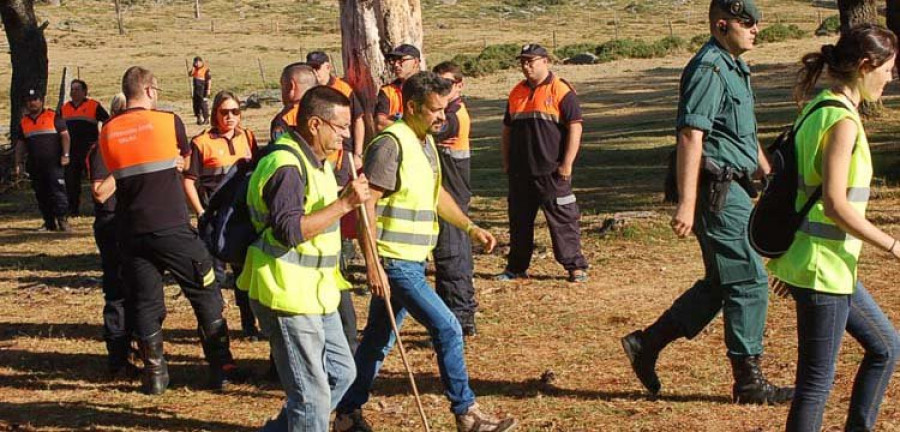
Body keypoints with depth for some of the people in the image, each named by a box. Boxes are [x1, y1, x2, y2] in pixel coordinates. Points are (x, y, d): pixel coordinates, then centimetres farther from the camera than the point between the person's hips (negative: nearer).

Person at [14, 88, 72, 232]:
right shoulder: (23, 122, 14)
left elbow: (64, 135, -2)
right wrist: (18, 163, 13)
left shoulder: (53, 116, 1)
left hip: (54, 162, -5)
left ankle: (63, 220, -10)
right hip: (34, 165, 5)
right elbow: (20, 144, 19)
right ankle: (49, 222, 14)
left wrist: (65, 154, -11)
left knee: (58, 191, -11)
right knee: (41, 194, 7)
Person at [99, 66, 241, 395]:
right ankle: (221, 368, 9)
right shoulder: (168, 121, -5)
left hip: (131, 231, 3)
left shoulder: (107, 132, 3)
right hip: (172, 228, -3)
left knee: (144, 303, 10)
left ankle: (155, 376, 12)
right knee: (206, 297, 8)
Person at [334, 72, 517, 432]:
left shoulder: (426, 142, 13)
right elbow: (367, 204, -20)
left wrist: (471, 228, 17)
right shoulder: (391, 144, -16)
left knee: (378, 338, 15)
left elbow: (436, 195, 26)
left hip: (413, 261, 9)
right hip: (393, 262, -9)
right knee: (447, 328, -9)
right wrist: (372, 264, -24)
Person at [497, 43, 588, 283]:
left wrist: (567, 164, -14)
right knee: (519, 220, 12)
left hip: (551, 171, -6)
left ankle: (575, 266, 2)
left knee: (563, 220, -4)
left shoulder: (561, 90, -6)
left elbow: (575, 128, -10)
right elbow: (507, 130, 20)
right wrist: (506, 163, 15)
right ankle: (516, 267, 22)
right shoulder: (517, 93, 13)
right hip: (520, 172, 6)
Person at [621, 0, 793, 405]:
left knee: (722, 283, 14)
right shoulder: (708, 68, -14)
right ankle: (748, 381, 4)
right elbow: (690, 137, -22)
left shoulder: (734, 68, 18)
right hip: (716, 191, -10)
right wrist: (686, 203, -27)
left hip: (731, 189, 10)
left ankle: (646, 344, 19)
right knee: (748, 282, -5)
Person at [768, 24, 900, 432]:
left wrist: (789, 259, 21)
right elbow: (836, 206, -24)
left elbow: (796, 189, 15)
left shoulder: (820, 110, 10)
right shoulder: (842, 121, -18)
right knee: (817, 380, -1)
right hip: (823, 269, -10)